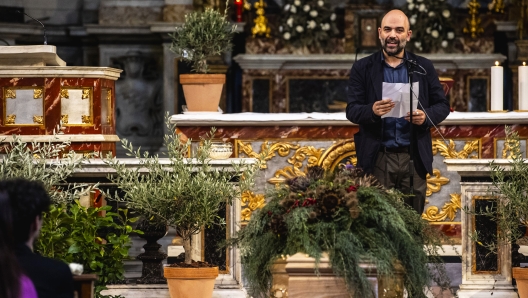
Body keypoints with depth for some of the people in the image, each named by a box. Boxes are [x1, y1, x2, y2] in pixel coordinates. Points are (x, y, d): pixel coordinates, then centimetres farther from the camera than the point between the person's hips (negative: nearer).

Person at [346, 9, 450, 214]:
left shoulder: (424, 67, 9)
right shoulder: (362, 68, 4)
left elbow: (442, 105, 10)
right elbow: (351, 110, -1)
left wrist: (426, 116, -12)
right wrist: (372, 111, -23)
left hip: (414, 157, 1)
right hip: (377, 158, -1)